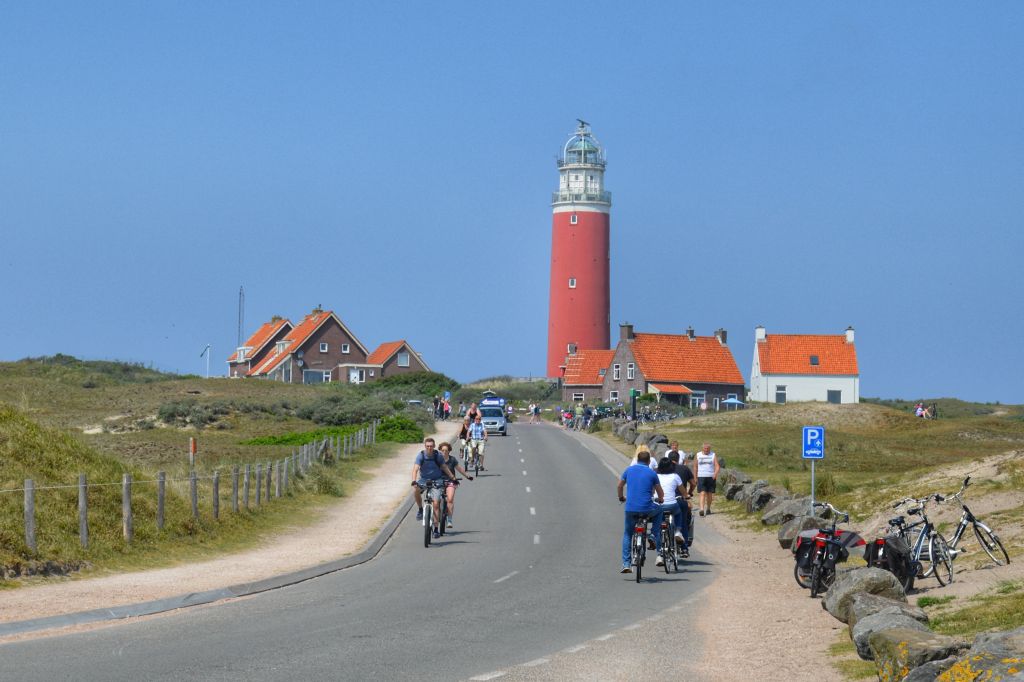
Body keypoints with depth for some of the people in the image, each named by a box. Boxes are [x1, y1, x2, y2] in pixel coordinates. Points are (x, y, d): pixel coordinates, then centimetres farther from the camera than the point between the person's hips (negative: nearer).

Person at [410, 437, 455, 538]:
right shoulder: (421, 455, -14)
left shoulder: (438, 455, -10)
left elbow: (444, 467, 2)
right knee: (416, 490, -32)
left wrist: (453, 478, 0)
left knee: (436, 504, -10)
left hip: (437, 480, 0)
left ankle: (436, 529, -2)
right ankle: (420, 509, -5)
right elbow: (415, 469, -25)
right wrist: (414, 481, -40)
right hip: (424, 480, 0)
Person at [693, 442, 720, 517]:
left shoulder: (713, 455, 5)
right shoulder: (698, 455, 7)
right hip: (701, 477, -1)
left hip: (711, 477, 1)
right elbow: (695, 467, 12)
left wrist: (715, 474, -21)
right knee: (702, 493, -12)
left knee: (709, 494, 8)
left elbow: (717, 466, -3)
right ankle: (702, 509, -21)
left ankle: (708, 509, 25)